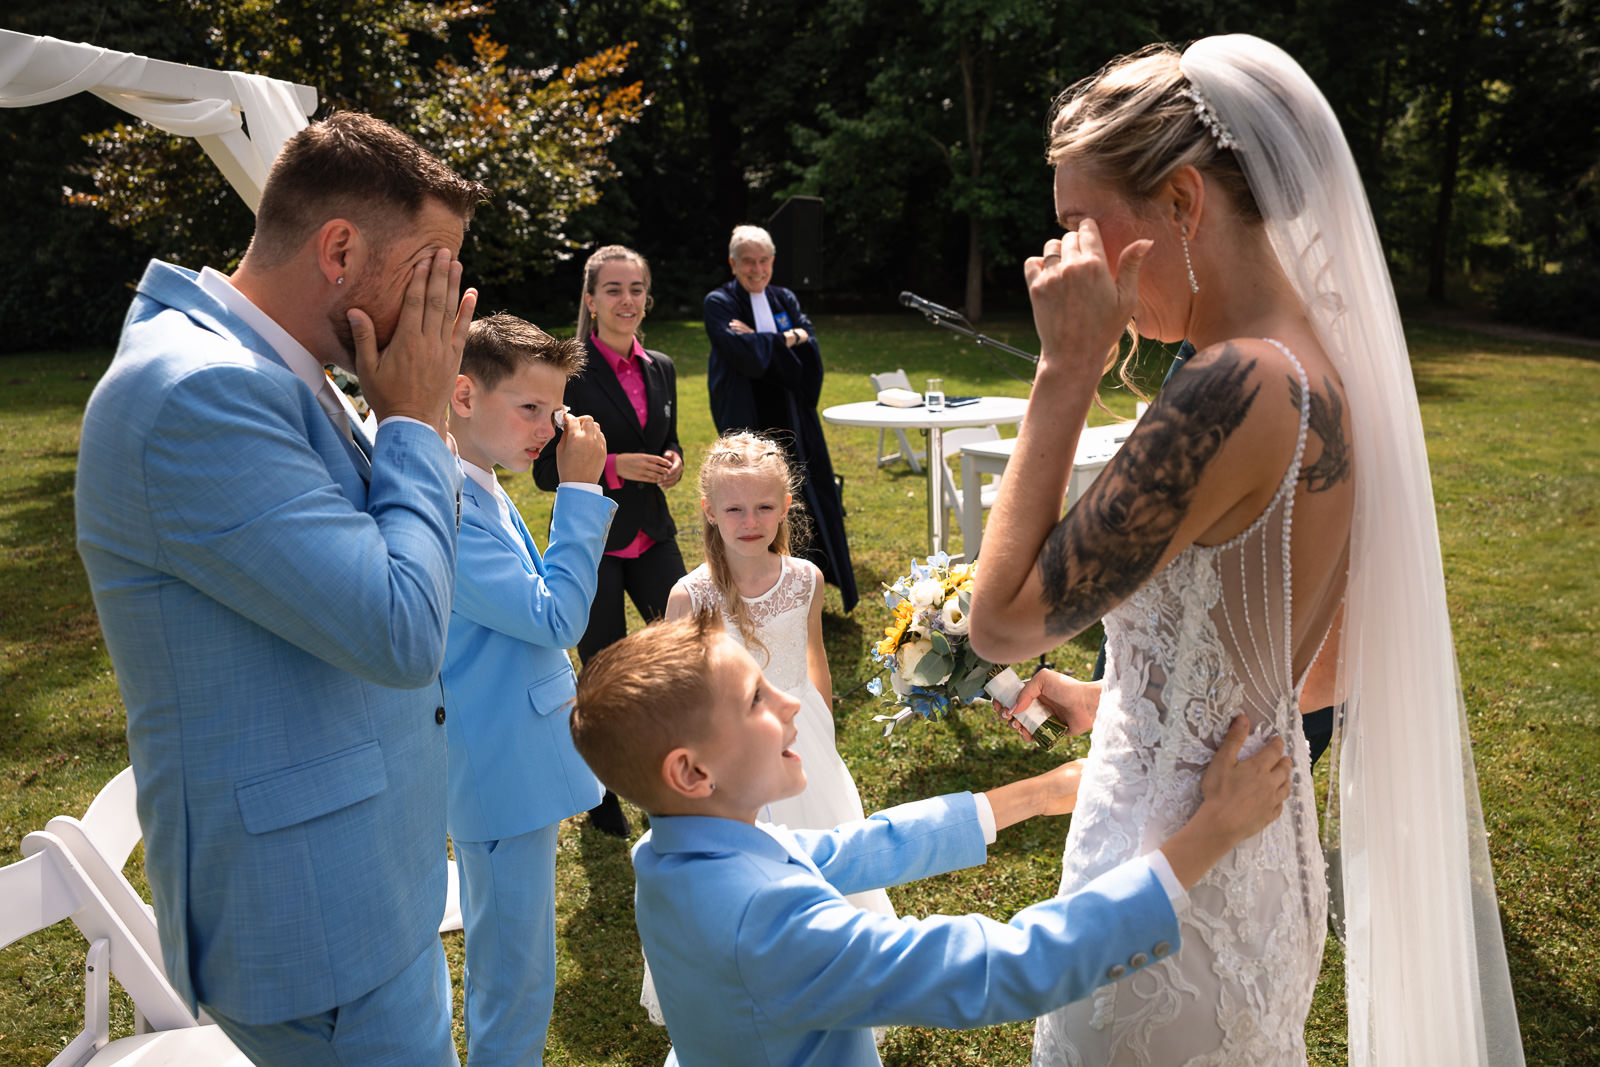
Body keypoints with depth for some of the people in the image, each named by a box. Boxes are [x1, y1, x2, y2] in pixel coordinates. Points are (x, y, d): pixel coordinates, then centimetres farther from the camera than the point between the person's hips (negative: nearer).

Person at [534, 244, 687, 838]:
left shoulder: (662, 369, 7)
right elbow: (546, 471, -11)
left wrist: (672, 462, -4)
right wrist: (615, 467, -24)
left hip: (652, 536, 5)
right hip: (592, 543, -5)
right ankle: (603, 795, 29)